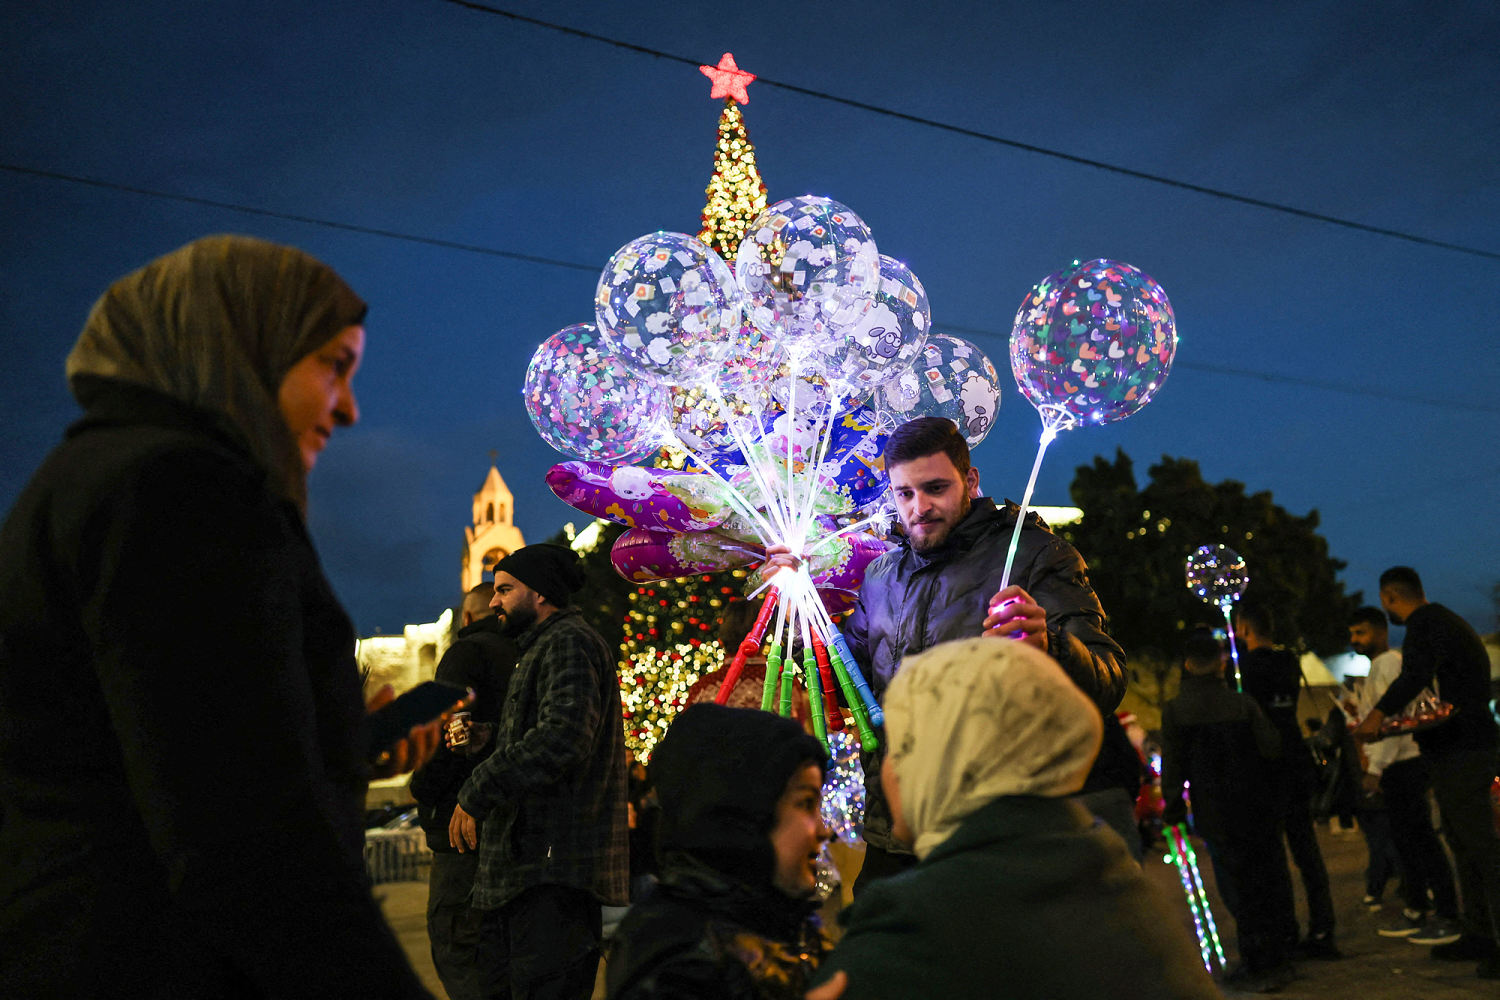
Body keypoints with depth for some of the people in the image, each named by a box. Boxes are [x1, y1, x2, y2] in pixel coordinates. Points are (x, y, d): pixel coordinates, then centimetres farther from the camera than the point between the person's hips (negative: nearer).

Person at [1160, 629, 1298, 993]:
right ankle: (1279, 960, 24)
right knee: (1271, 880, 14)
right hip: (1258, 809, 2)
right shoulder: (1243, 703, -5)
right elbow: (1273, 748, -6)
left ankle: (1258, 967, 9)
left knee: (1237, 887, 4)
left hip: (1215, 815, -2)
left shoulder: (1174, 711, -7)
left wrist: (1173, 809, 6)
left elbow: (1173, 767, -5)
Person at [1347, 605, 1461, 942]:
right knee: (1405, 839, 13)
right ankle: (1415, 910, 20)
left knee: (1419, 838, -7)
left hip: (1404, 763, -10)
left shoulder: (1389, 662, -11)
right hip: (1397, 766, 10)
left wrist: (1375, 768, -21)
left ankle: (1448, 917, -2)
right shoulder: (1379, 666, 20)